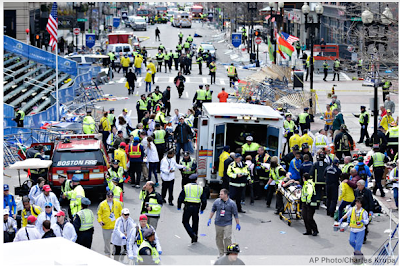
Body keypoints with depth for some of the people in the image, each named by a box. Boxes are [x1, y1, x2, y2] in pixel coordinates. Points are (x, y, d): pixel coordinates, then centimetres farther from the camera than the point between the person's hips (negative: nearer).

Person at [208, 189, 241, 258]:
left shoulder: (232, 203, -6)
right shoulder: (217, 201, 0)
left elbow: (235, 214, -1)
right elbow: (212, 210, 14)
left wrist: (238, 224, 1)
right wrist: (209, 219, 11)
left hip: (227, 224, -3)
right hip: (218, 223, 3)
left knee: (227, 238, -12)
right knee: (219, 239, 7)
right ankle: (221, 254, 19)